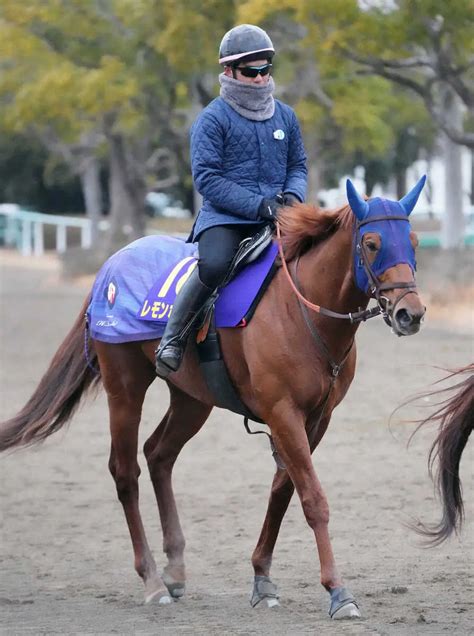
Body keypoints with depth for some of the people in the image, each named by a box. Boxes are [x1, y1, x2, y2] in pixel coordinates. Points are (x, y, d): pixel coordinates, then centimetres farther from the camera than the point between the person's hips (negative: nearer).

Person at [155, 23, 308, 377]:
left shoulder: (285, 116, 14)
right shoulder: (213, 119, -2)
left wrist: (293, 194, -3)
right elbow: (206, 178, -9)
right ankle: (173, 336, -17)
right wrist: (258, 205, -17)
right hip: (225, 217, -5)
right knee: (214, 265, -34)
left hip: (275, 218, 5)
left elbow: (298, 165, 22)